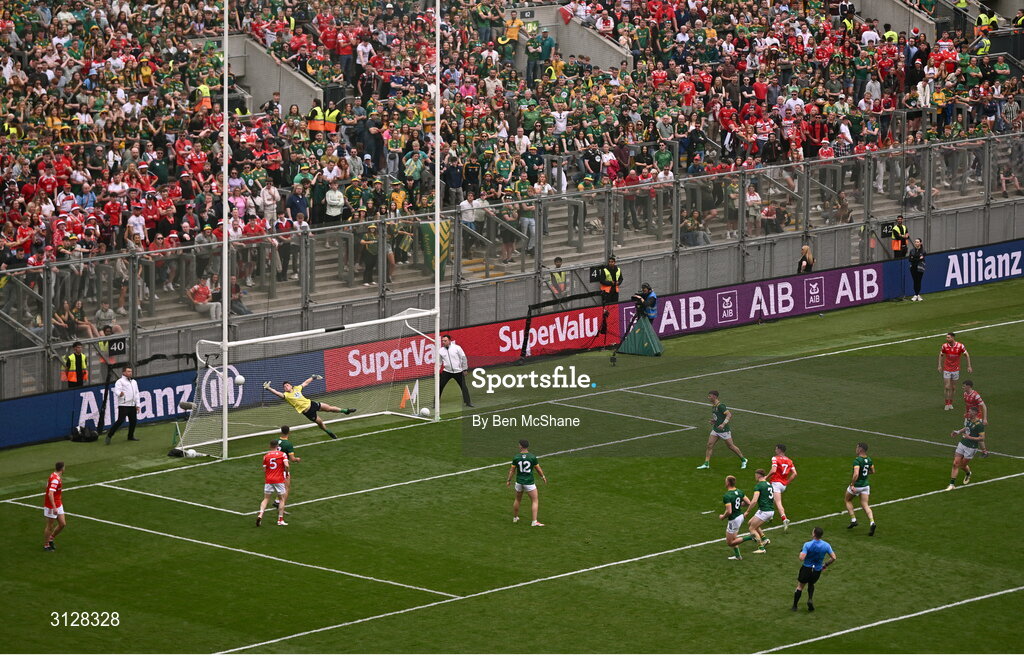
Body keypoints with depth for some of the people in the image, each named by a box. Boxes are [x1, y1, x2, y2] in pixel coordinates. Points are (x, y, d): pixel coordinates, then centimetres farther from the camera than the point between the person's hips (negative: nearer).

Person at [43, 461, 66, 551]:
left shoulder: (57, 477, 6)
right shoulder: (55, 479, -24)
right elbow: (50, 494, -32)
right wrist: (54, 507, -35)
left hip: (58, 505, 9)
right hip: (51, 506, -9)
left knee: (63, 524, 9)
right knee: (50, 526, 3)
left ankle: (51, 539, 27)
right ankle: (46, 545, 17)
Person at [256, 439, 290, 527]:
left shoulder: (266, 456, 5)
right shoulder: (282, 454, -2)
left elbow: (264, 470, 5)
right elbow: (286, 465, -16)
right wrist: (287, 473, 2)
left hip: (268, 480, 2)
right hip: (279, 480, -2)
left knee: (266, 499, 8)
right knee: (282, 499, 10)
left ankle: (260, 514, -15)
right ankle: (280, 520, 6)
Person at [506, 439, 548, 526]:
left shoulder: (516, 457, -7)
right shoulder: (532, 457, -11)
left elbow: (512, 470, 0)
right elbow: (538, 469, 0)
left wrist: (508, 480, 13)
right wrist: (543, 476, 18)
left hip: (519, 482, 3)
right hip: (529, 482, -3)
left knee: (517, 500, 24)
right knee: (535, 501, 5)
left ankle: (515, 518, 37)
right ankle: (534, 521, -6)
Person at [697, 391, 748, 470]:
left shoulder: (720, 406, -19)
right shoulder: (713, 406, 8)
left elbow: (729, 415, -25)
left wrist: (723, 424, -35)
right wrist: (713, 421, 7)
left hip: (724, 430, -8)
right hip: (715, 429, 8)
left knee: (730, 446, 4)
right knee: (709, 445, -2)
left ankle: (743, 460, 21)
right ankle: (706, 464, 0)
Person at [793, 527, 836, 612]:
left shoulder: (807, 545, -19)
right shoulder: (826, 545, -8)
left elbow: (801, 558, -23)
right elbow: (833, 558, -5)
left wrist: (801, 551, -2)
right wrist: (825, 565, 10)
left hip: (806, 569, -3)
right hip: (817, 571, 3)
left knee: (800, 586, 13)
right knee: (811, 584, 28)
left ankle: (794, 606, 16)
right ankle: (810, 599, 5)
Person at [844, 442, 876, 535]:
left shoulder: (857, 460, -21)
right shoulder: (869, 459, 2)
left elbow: (856, 474, -33)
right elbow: (872, 471, 16)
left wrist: (852, 485, -27)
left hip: (856, 486, -6)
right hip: (866, 485, 6)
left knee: (848, 500, 21)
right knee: (865, 505, 5)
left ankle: (853, 520, 15)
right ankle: (872, 522, -16)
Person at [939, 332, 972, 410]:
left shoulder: (960, 346, -12)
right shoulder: (945, 346, -8)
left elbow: (967, 355, 0)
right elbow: (941, 355, 9)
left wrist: (969, 366, 0)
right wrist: (940, 366, 5)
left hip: (956, 370, 0)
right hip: (946, 370, 0)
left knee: (953, 388, 7)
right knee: (947, 387, -4)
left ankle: (951, 403, 21)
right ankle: (947, 404, 7)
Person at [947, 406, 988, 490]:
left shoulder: (979, 424, -21)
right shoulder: (969, 420, 3)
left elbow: (982, 438, -21)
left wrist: (970, 437, -28)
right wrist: (958, 432, 12)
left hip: (971, 448, -6)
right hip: (962, 444, 6)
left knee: (963, 465, 8)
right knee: (956, 464, -1)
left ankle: (968, 474, 45)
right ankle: (952, 484, 5)